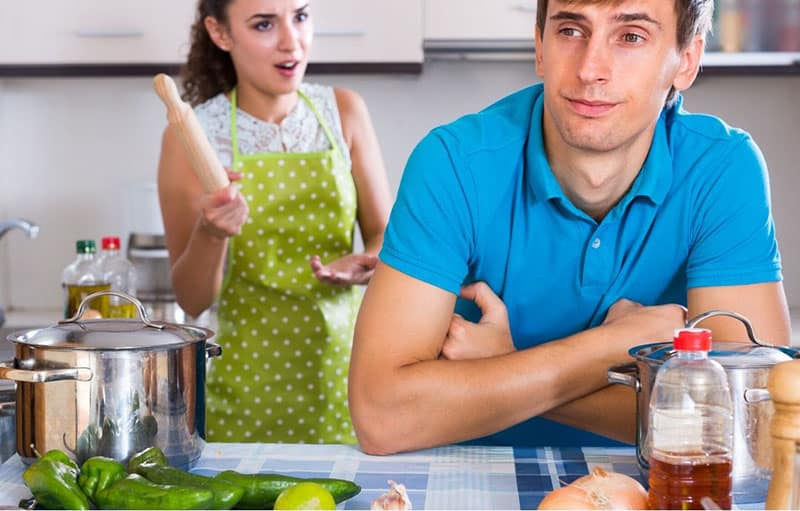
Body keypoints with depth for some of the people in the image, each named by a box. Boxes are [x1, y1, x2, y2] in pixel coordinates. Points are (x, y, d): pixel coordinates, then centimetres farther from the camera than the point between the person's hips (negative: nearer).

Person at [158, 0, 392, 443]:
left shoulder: (344, 111, 0)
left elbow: (386, 235, 4)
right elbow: (192, 299, -4)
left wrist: (367, 265, -18)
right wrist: (209, 234, -23)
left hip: (341, 369, 2)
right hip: (248, 383, -2)